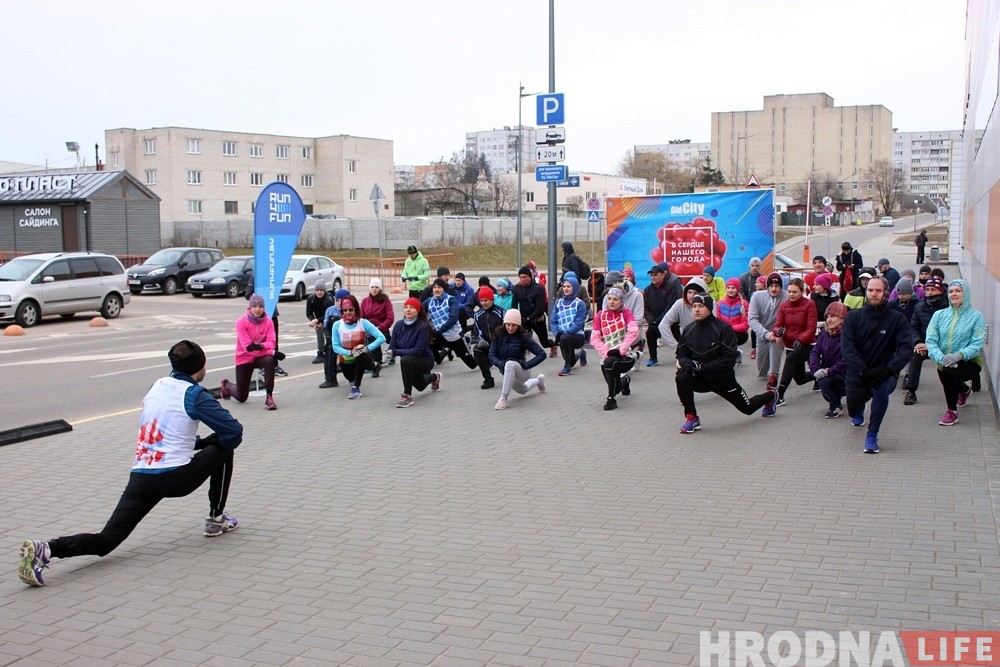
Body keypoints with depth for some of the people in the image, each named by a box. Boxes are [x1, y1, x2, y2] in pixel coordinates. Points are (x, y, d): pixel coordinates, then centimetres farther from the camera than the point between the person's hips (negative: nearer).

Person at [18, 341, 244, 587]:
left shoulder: (157, 385, 15)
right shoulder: (195, 395, -4)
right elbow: (234, 431, -5)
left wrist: (199, 442, 25)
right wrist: (211, 441, 16)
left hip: (139, 477, 5)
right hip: (174, 477, -5)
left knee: (105, 541, 1)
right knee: (223, 449, 19)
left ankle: (45, 549, -25)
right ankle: (216, 519, 22)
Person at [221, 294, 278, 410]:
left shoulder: (268, 321, -7)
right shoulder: (241, 322, -15)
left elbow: (271, 342, -15)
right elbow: (246, 344, -23)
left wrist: (260, 345, -36)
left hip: (261, 356, 2)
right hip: (245, 358, -2)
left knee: (270, 360, -38)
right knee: (241, 398, 5)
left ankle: (269, 397, -28)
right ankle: (226, 384, 43)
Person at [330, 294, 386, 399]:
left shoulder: (363, 323, -18)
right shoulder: (337, 325, -15)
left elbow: (382, 338, -23)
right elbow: (336, 347, -18)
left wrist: (367, 348, -35)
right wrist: (350, 353, -35)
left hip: (362, 359, -3)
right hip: (346, 361, 3)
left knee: (362, 355, -35)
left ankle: (356, 387, -24)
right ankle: (354, 381, 55)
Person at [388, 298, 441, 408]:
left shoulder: (423, 326, -27)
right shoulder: (398, 325, -12)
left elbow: (417, 350, -32)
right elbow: (392, 347, -13)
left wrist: (395, 352, -37)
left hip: (425, 360, -6)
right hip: (410, 363, 6)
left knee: (406, 359, -37)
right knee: (421, 386, 30)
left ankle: (407, 396, -25)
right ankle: (435, 377, 65)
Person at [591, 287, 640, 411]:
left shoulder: (626, 312, -4)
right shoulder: (600, 315, 4)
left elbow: (634, 331, -20)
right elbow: (594, 338, -3)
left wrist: (621, 350, -25)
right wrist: (607, 352, -18)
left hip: (626, 357, -4)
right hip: (607, 358, 4)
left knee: (610, 362, -35)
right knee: (615, 388, 14)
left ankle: (611, 399, -20)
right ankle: (624, 381, 53)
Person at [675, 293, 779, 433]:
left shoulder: (723, 328, -20)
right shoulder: (689, 329, -5)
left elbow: (729, 359, -23)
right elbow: (681, 353, 3)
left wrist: (702, 367, -29)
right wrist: (686, 363, -21)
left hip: (722, 378, -3)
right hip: (700, 378, 3)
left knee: (748, 408, 16)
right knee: (682, 378, -30)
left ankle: (771, 396, 50)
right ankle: (692, 418, -14)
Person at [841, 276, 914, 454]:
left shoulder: (897, 319, -6)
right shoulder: (854, 316, -4)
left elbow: (907, 348, -15)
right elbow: (847, 347, -14)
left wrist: (888, 369, -30)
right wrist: (863, 371, -28)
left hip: (883, 373, -2)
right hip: (857, 373, 2)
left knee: (882, 388, -34)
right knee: (853, 411, 8)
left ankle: (872, 435, -16)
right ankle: (859, 414, 52)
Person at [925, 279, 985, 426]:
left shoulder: (976, 316, -4)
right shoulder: (939, 315, 4)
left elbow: (977, 344, -14)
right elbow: (931, 340, -6)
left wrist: (959, 355, -33)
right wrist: (941, 357, -26)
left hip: (969, 362, -5)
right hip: (944, 363, 5)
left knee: (949, 372, -32)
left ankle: (952, 412, -14)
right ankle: (964, 390, 57)